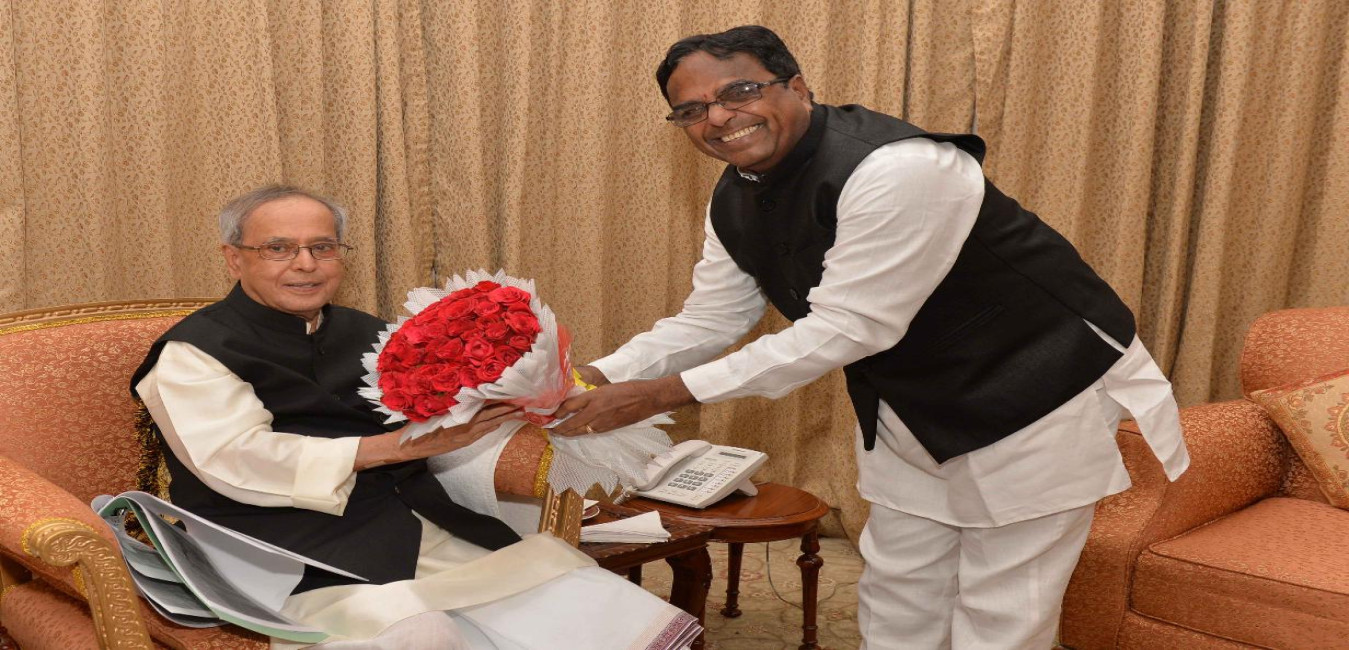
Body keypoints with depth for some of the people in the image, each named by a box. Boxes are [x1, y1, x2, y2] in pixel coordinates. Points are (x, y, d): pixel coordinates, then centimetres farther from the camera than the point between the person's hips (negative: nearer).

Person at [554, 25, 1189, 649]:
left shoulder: (896, 169, -31)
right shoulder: (734, 201, -2)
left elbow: (843, 330, -31)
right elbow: (707, 322, 4)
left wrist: (662, 394, -29)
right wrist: (597, 378, -13)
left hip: (1035, 404, -8)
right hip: (911, 410, 8)